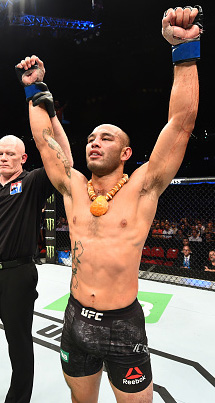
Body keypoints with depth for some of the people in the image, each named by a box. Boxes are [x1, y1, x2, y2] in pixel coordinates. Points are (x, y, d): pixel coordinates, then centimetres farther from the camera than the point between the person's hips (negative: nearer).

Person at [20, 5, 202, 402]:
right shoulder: (73, 187, -1)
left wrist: (184, 48, -17)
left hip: (124, 325, -3)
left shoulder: (142, 188, -11)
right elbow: (43, 138, 7)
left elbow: (182, 121, -17)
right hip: (76, 320, 4)